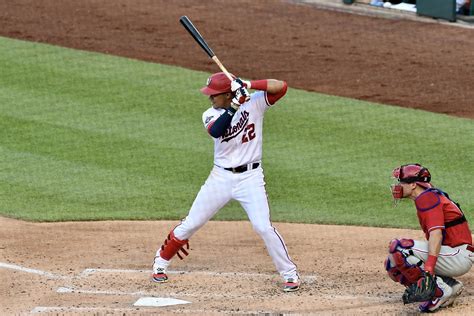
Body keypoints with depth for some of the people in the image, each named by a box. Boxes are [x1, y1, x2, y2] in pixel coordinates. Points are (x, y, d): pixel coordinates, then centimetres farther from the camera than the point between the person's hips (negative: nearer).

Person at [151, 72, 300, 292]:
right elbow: (216, 131, -26)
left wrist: (250, 85, -30)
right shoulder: (210, 115, -4)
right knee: (191, 224, 8)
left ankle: (289, 273, -1)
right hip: (220, 177, 2)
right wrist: (234, 107, -35)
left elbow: (281, 86, -20)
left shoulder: (254, 103, -7)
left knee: (263, 227, -15)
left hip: (250, 177, -2)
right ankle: (161, 261, 29)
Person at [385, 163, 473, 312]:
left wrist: (429, 267, -35)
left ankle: (439, 291, -19)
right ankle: (450, 285, 3)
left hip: (458, 256, -11)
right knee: (392, 264, 11)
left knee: (398, 247, -22)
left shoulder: (427, 198, -12)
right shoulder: (428, 196, 20)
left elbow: (436, 233, -26)